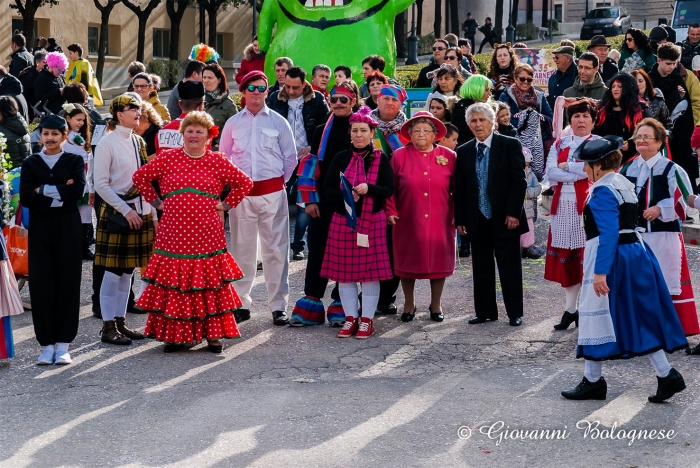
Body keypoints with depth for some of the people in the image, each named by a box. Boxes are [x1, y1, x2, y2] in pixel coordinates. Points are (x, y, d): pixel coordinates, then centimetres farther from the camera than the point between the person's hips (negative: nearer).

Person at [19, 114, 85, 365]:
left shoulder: (74, 161, 6)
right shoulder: (30, 164, 8)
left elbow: (78, 190, -12)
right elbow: (25, 198, -5)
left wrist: (44, 190, -11)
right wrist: (60, 194, -11)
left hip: (68, 228, -1)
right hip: (40, 229, 1)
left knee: (68, 283, 0)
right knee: (42, 285, 0)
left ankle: (63, 344, 6)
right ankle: (47, 344, 7)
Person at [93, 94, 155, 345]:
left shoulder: (139, 142, 10)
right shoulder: (107, 143, -9)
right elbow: (101, 185, -12)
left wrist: (145, 210, 10)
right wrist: (125, 210, -16)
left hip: (140, 211, 6)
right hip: (115, 213, -6)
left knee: (128, 270, 10)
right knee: (113, 271, -3)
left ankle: (120, 322, 17)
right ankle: (108, 326, 3)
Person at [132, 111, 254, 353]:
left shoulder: (217, 161, 6)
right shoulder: (168, 158, 5)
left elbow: (244, 183, 13)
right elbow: (140, 177, 13)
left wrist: (226, 204, 7)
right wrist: (156, 201, 8)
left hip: (207, 235, 0)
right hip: (174, 234, 0)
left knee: (210, 283, 0)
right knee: (174, 283, -1)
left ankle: (214, 335, 8)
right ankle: (176, 335, 7)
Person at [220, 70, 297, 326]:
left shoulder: (278, 122, 4)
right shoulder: (233, 123, 7)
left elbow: (290, 156, 9)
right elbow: (223, 157, 15)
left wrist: (279, 180, 6)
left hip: (272, 192, -1)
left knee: (275, 248, -1)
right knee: (241, 248, 5)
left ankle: (278, 305, 4)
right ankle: (241, 303, 14)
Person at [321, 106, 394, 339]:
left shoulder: (381, 159, 1)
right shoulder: (341, 158, 6)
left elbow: (389, 189, -4)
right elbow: (327, 188, 4)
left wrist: (369, 189, -21)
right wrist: (344, 196, -15)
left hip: (372, 221, -2)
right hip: (343, 220, 2)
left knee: (370, 270, 0)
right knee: (344, 270, 4)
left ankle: (367, 319, 9)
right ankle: (350, 317, 15)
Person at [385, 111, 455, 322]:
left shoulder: (448, 156, 2)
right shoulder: (400, 156, 1)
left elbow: (457, 189, 3)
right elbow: (390, 188, 0)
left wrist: (456, 214, -3)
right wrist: (391, 211, -9)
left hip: (440, 222, 0)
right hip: (408, 222, 0)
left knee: (439, 261, 7)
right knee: (408, 261, 7)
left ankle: (436, 305, 23)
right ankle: (409, 305, 23)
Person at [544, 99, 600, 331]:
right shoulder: (559, 144, 13)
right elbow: (550, 174, -1)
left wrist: (565, 167, -7)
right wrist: (578, 172, -10)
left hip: (586, 205, -4)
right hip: (562, 206, 4)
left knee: (586, 256, -5)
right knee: (564, 257, 6)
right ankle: (570, 308, 13)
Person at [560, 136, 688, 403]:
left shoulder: (603, 191, -16)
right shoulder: (625, 184, 13)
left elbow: (609, 233, -24)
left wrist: (600, 272, -27)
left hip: (610, 260, -9)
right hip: (635, 254, 9)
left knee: (598, 316, 2)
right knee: (640, 317, 11)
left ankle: (593, 382, 10)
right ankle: (667, 375, 6)